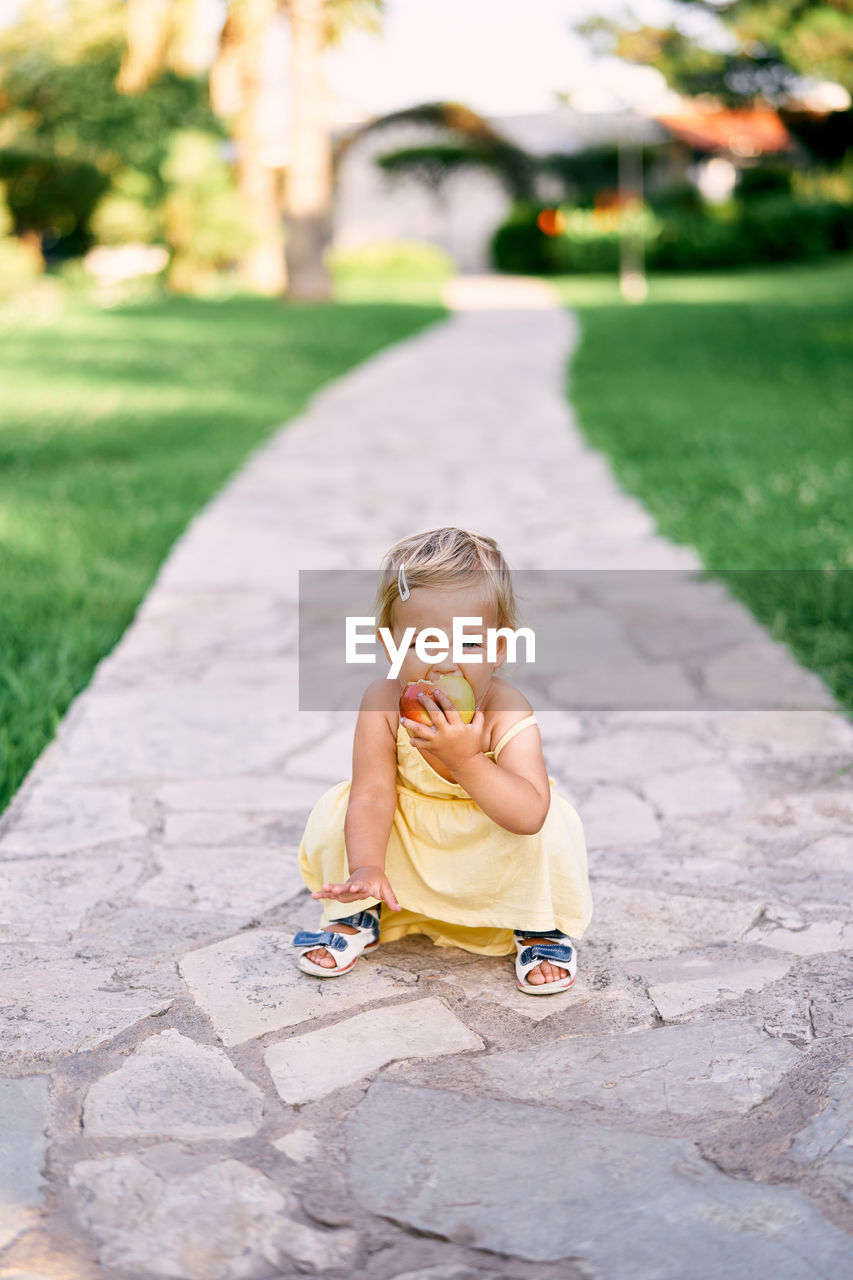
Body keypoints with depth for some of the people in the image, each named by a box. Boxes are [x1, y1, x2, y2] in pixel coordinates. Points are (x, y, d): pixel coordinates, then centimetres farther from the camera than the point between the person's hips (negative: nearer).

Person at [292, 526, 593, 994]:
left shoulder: (508, 714, -31)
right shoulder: (382, 703, -25)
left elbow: (528, 815, -42)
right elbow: (373, 796, -26)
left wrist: (466, 759, -51)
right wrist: (366, 869, -43)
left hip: (493, 858, -2)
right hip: (408, 852, 2)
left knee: (552, 824, -30)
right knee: (336, 809, -20)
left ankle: (541, 929, 0)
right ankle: (356, 915, 8)